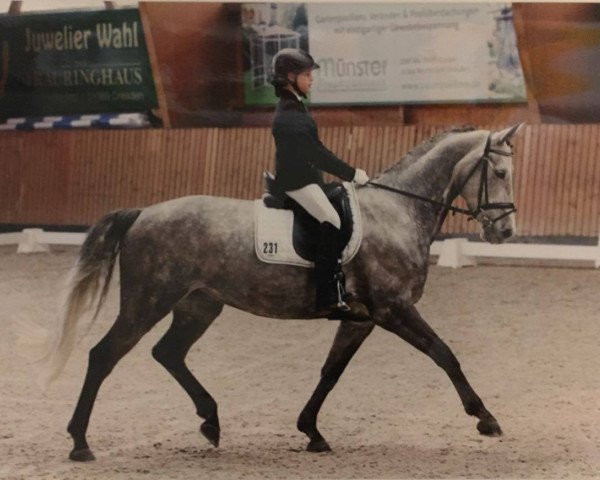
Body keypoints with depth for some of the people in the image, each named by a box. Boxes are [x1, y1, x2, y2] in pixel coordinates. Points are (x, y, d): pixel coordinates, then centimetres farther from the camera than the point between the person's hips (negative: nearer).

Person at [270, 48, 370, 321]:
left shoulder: (295, 108, 17)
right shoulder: (288, 115, -16)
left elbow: (314, 151, 19)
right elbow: (314, 153, -21)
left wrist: (349, 173, 14)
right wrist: (351, 174, -18)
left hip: (305, 177, 11)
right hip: (296, 181, -11)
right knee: (331, 222, -25)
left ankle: (339, 291, 11)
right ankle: (329, 300, -31)